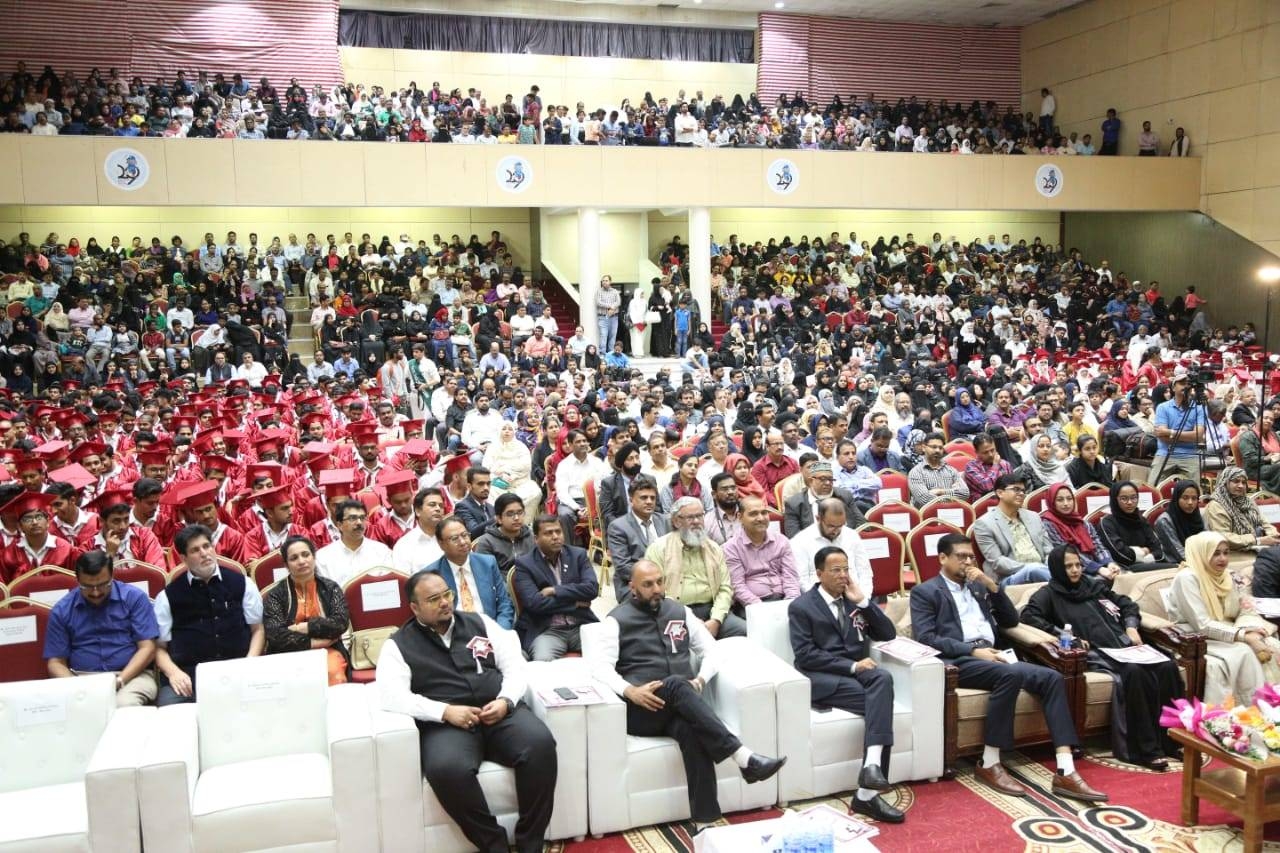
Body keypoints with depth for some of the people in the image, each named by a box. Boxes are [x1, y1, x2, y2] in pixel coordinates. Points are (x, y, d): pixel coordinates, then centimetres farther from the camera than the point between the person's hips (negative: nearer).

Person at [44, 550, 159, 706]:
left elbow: (147, 648, -2)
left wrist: (120, 680, -16)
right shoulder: (62, 610, 8)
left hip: (131, 675, -1)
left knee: (125, 706, -34)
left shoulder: (134, 598, 1)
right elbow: (56, 662, 7)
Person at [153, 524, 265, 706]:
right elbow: (159, 647, 12)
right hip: (188, 674, 0)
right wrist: (173, 672, -8)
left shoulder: (241, 584, 11)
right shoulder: (168, 596, 10)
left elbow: (258, 629, 14)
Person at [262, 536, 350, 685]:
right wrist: (316, 641, -9)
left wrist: (302, 628, -9)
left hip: (327, 651, 1)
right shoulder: (275, 594, 5)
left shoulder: (331, 588, 10)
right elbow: (276, 636, -8)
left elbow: (340, 623, -5)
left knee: (334, 674, -33)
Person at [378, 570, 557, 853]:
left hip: (501, 712, 3)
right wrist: (445, 711, -17)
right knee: (447, 769, -36)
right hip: (445, 725, -2)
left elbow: (515, 666, 14)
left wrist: (505, 701, -7)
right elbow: (392, 696, -6)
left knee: (540, 743, -28)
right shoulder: (399, 646, 8)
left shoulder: (480, 622, 16)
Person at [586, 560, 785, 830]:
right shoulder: (617, 620, 5)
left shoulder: (680, 612, 17)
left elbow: (711, 651, 18)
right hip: (642, 711, -3)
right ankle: (743, 757, -43)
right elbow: (599, 665, -7)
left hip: (682, 706, 3)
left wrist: (700, 680, -3)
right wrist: (630, 691, -23)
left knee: (691, 730, -35)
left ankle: (705, 822, -39)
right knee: (676, 685, -36)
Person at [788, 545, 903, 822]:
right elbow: (805, 656, -9)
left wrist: (863, 601, -1)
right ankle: (868, 793, -30)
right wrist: (852, 665, -16)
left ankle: (872, 766, -41)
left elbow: (888, 634, 10)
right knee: (879, 702, -30)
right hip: (823, 678, -4)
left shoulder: (856, 599, 19)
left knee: (883, 678, -33)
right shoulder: (801, 607, 2)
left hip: (858, 672, 5)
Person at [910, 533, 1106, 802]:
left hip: (991, 656, 7)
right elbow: (925, 638, -8)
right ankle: (989, 765, -24)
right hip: (959, 661, -6)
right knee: (1010, 674, -34)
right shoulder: (924, 592, 6)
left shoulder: (979, 586, 26)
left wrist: (992, 586, 7)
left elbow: (1011, 621, 21)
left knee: (1052, 677, -17)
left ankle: (1065, 772, -24)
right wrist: (973, 650, -18)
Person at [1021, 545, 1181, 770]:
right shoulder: (1050, 594, 8)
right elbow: (1028, 615, -9)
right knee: (1134, 672, -33)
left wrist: (1131, 626, 10)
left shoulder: (1094, 585, 24)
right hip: (1096, 654, -6)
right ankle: (1146, 749, -28)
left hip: (1124, 645, 6)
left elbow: (1128, 604, 31)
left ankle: (1173, 740, -11)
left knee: (1167, 667, -20)